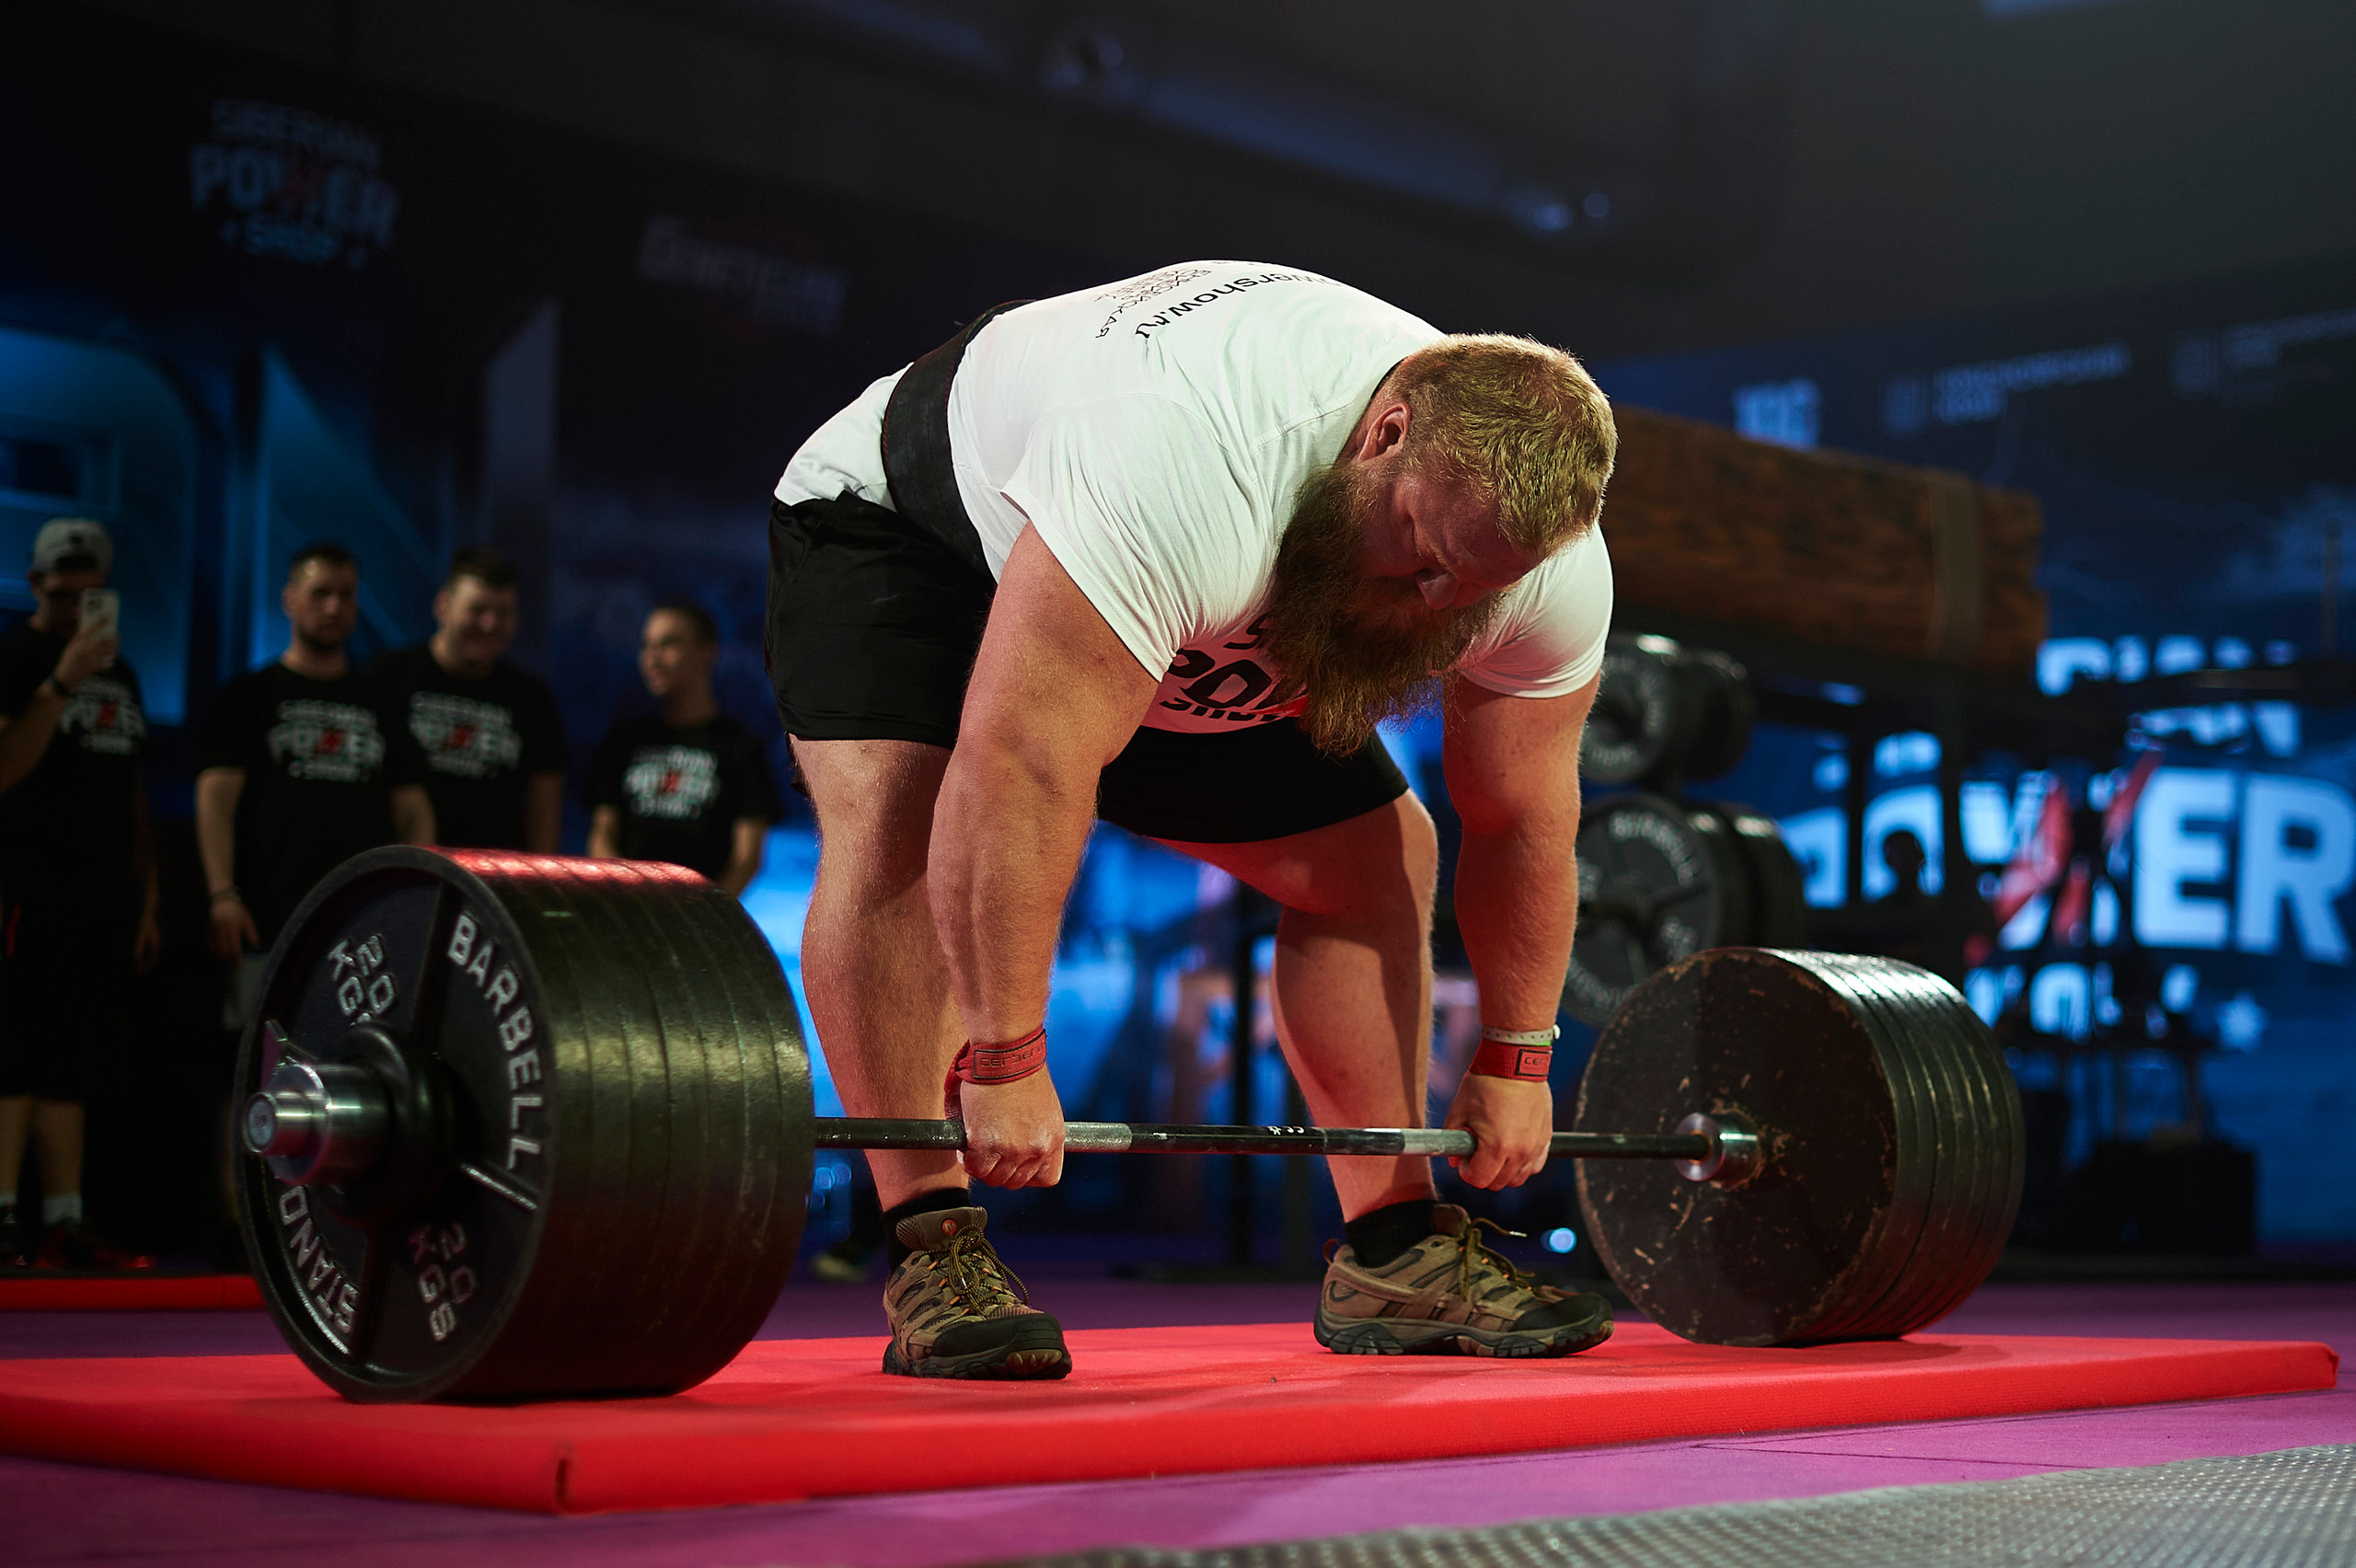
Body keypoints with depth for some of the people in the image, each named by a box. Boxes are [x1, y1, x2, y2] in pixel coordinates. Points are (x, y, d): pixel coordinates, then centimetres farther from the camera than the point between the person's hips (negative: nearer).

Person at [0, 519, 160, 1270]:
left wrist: (147, 897, 17)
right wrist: (61, 684, -23)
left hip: (104, 897, 6)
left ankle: (64, 1224, 5)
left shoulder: (118, 669, 19)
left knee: (70, 1066, 6)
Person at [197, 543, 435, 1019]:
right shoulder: (251, 697, 11)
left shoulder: (381, 706, 20)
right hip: (270, 925, -2)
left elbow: (412, 809, 17)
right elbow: (216, 796, 1)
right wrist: (222, 895, -12)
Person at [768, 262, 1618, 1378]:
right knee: (896, 817, -31)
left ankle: (1392, 1255, 7)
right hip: (897, 524, -6)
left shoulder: (1550, 573, -23)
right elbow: (1020, 764, -47)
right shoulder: (1187, 465, -46)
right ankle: (931, 1249, -26)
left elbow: (1520, 819, -7)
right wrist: (1002, 1064, -45)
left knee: (1377, 856, -1)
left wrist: (1515, 1057, -1)